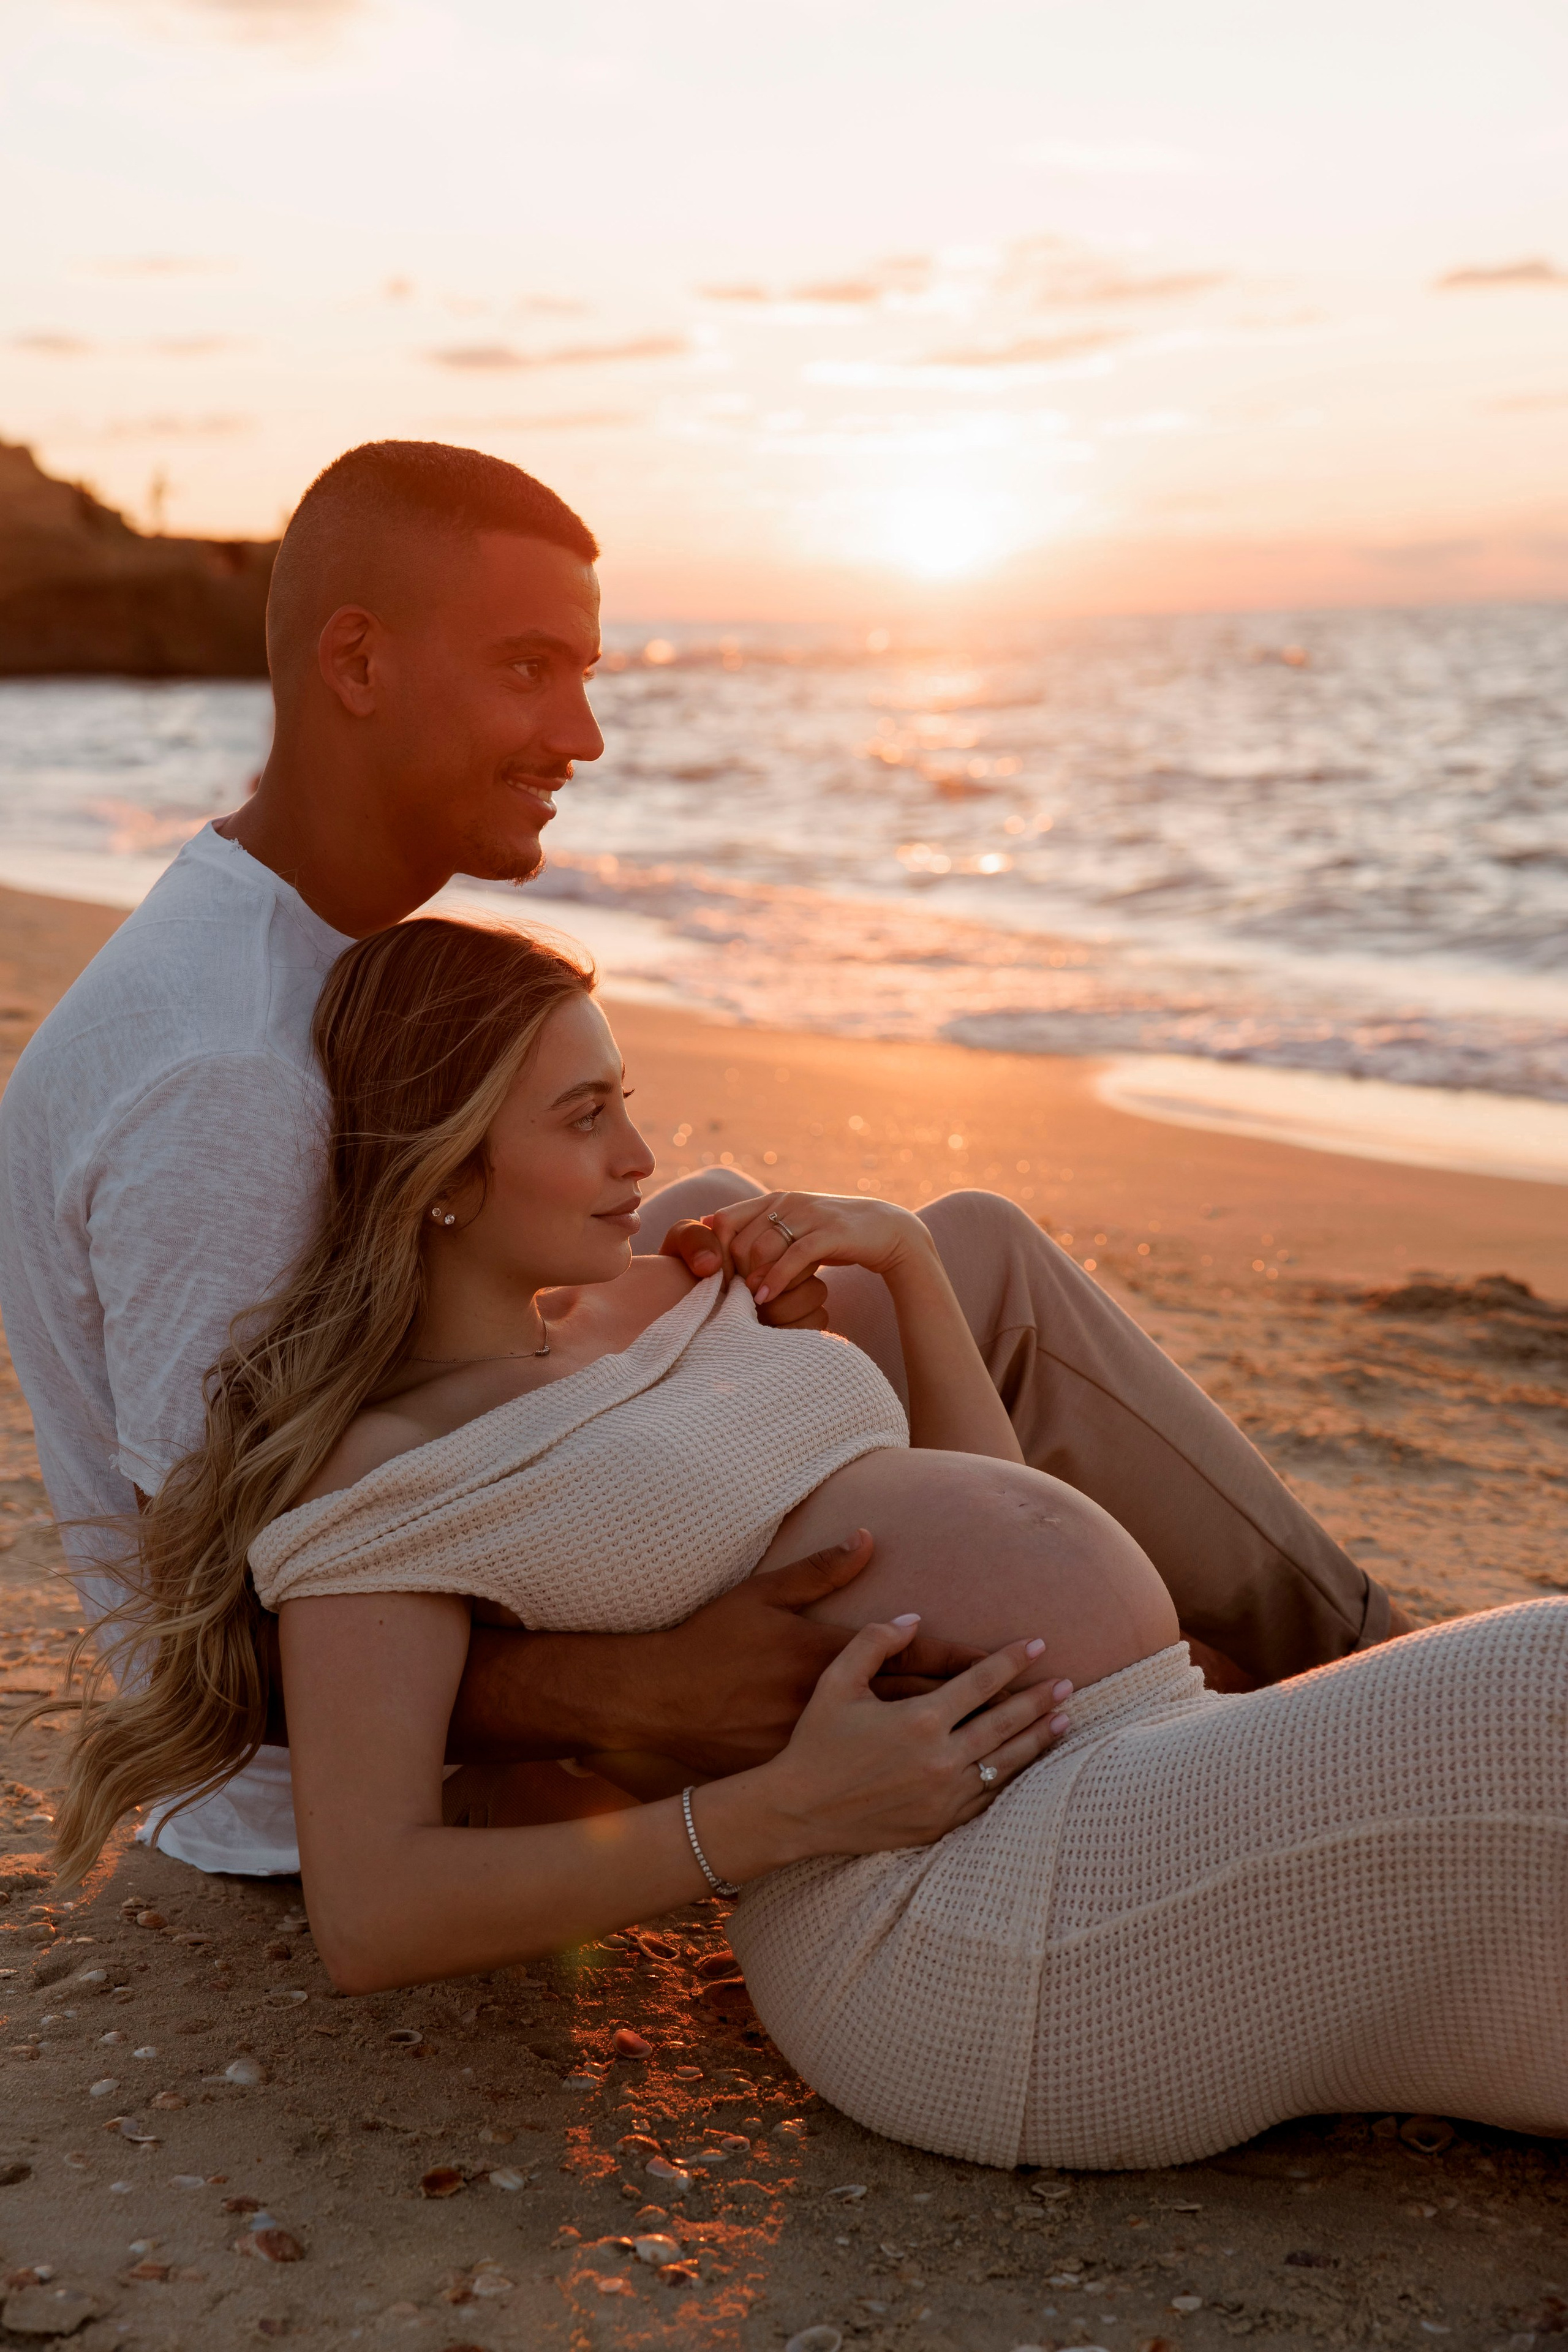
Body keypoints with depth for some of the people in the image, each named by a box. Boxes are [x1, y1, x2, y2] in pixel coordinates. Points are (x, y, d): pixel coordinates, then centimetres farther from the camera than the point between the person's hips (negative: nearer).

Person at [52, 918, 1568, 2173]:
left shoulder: (669, 1303, 20)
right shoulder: (378, 1483, -2)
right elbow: (369, 1915, -12)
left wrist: (901, 1252, 13)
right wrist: (780, 1815, -20)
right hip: (969, 1896, -9)